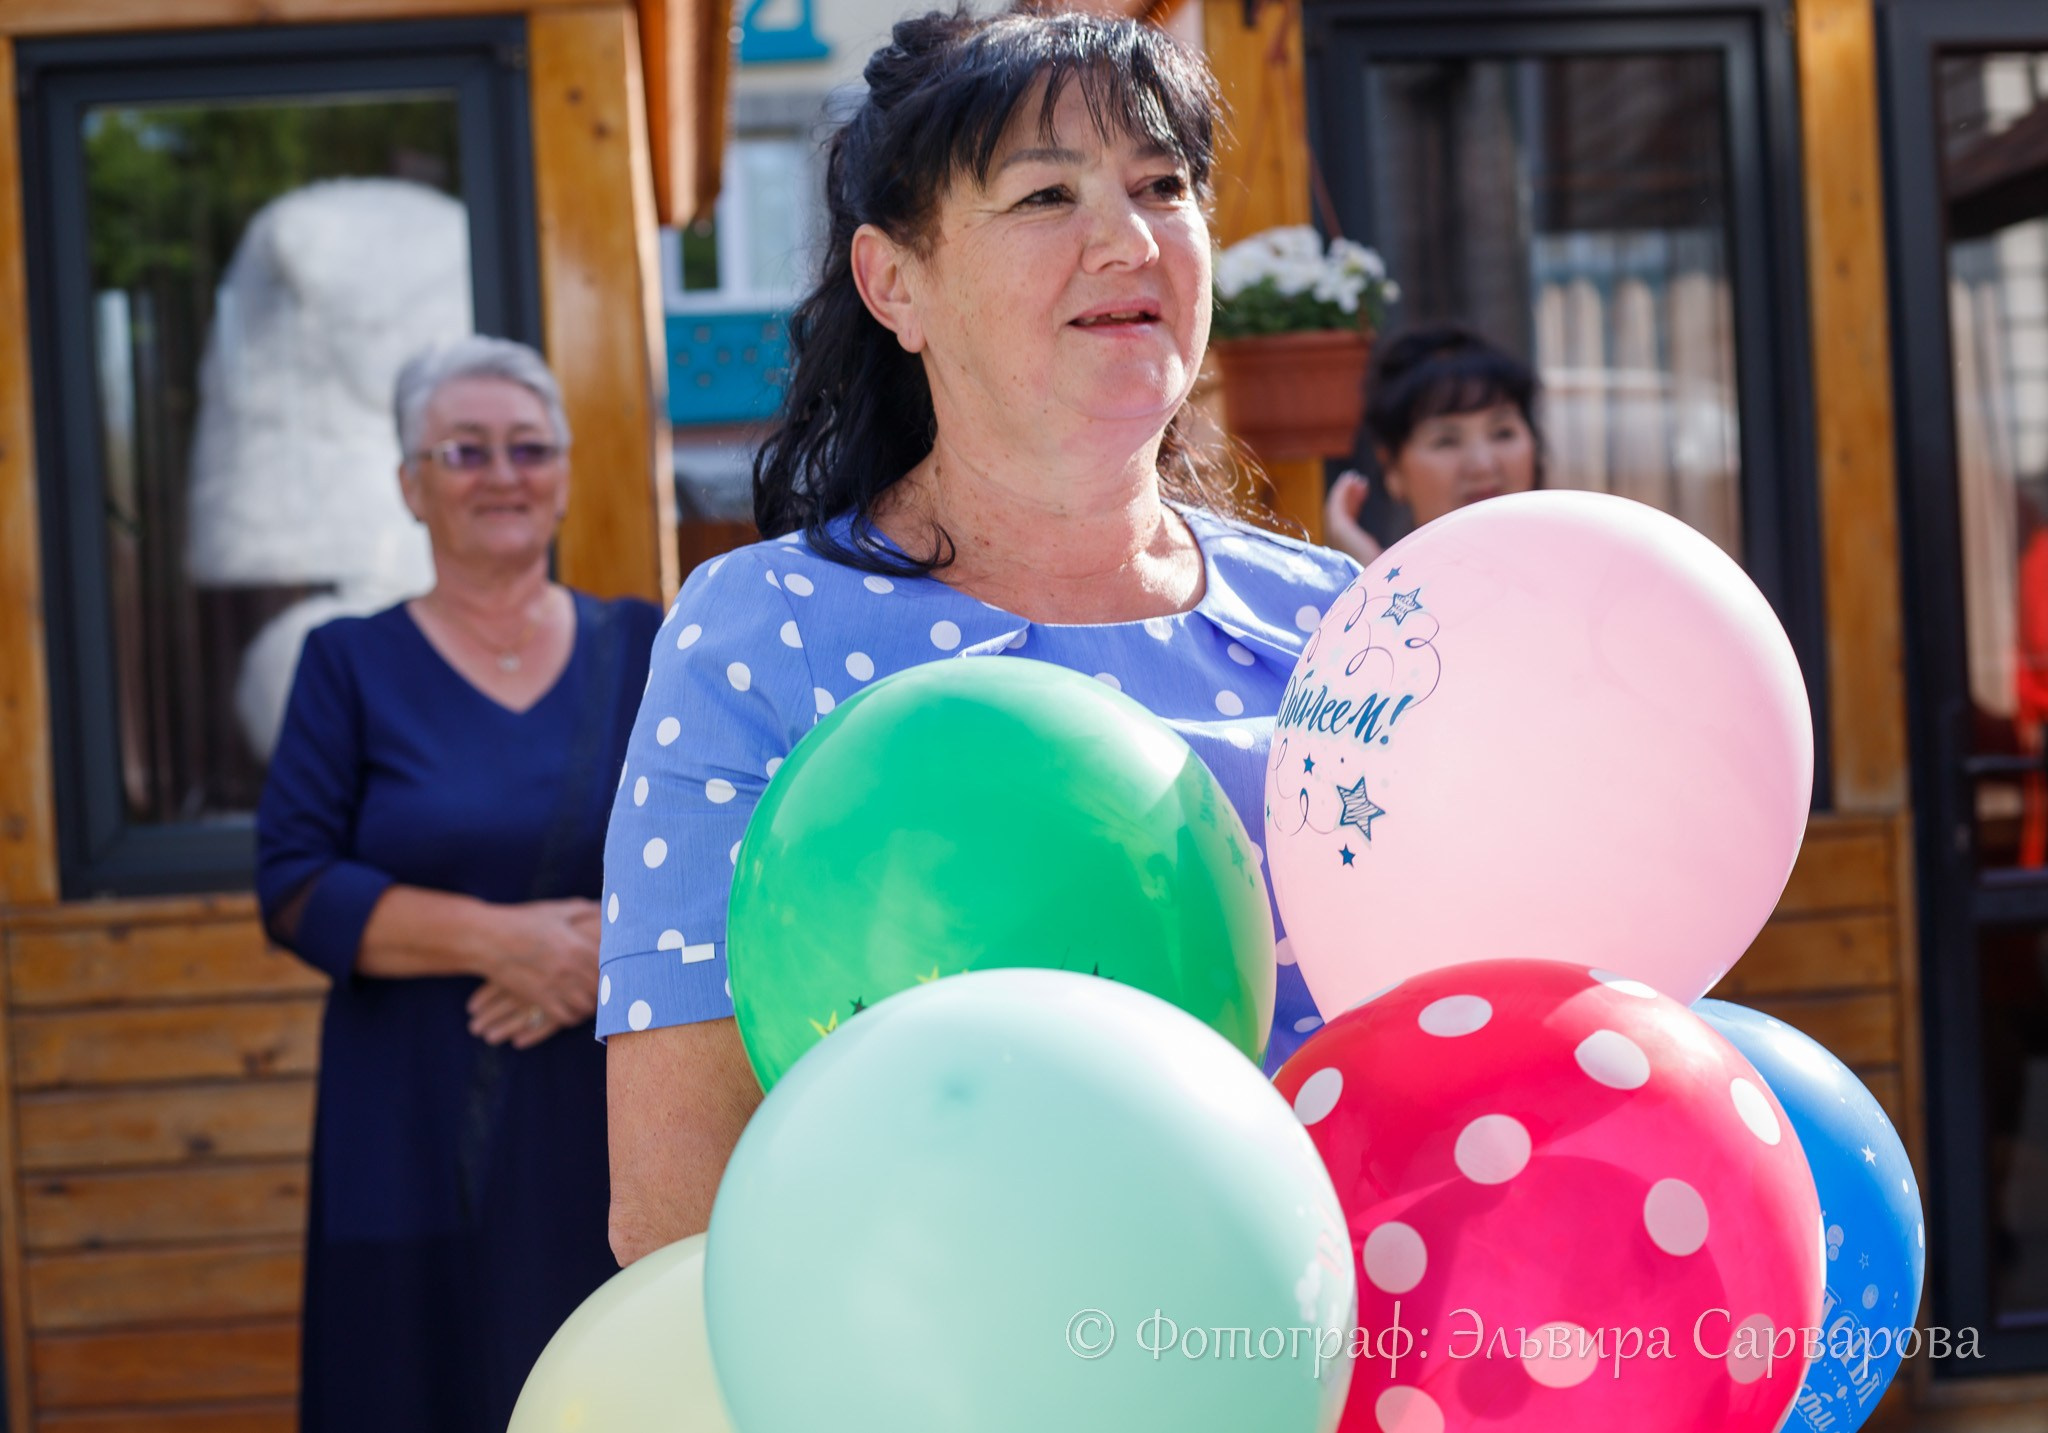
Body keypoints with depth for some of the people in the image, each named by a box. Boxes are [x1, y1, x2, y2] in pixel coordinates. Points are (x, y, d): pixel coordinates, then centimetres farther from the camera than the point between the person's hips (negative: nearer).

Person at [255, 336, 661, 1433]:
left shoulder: (639, 652, 9)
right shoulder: (352, 664, 5)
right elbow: (294, 887, -3)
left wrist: (612, 949, -13)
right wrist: (498, 940, -14)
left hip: (618, 1130, 1)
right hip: (419, 1143, -1)